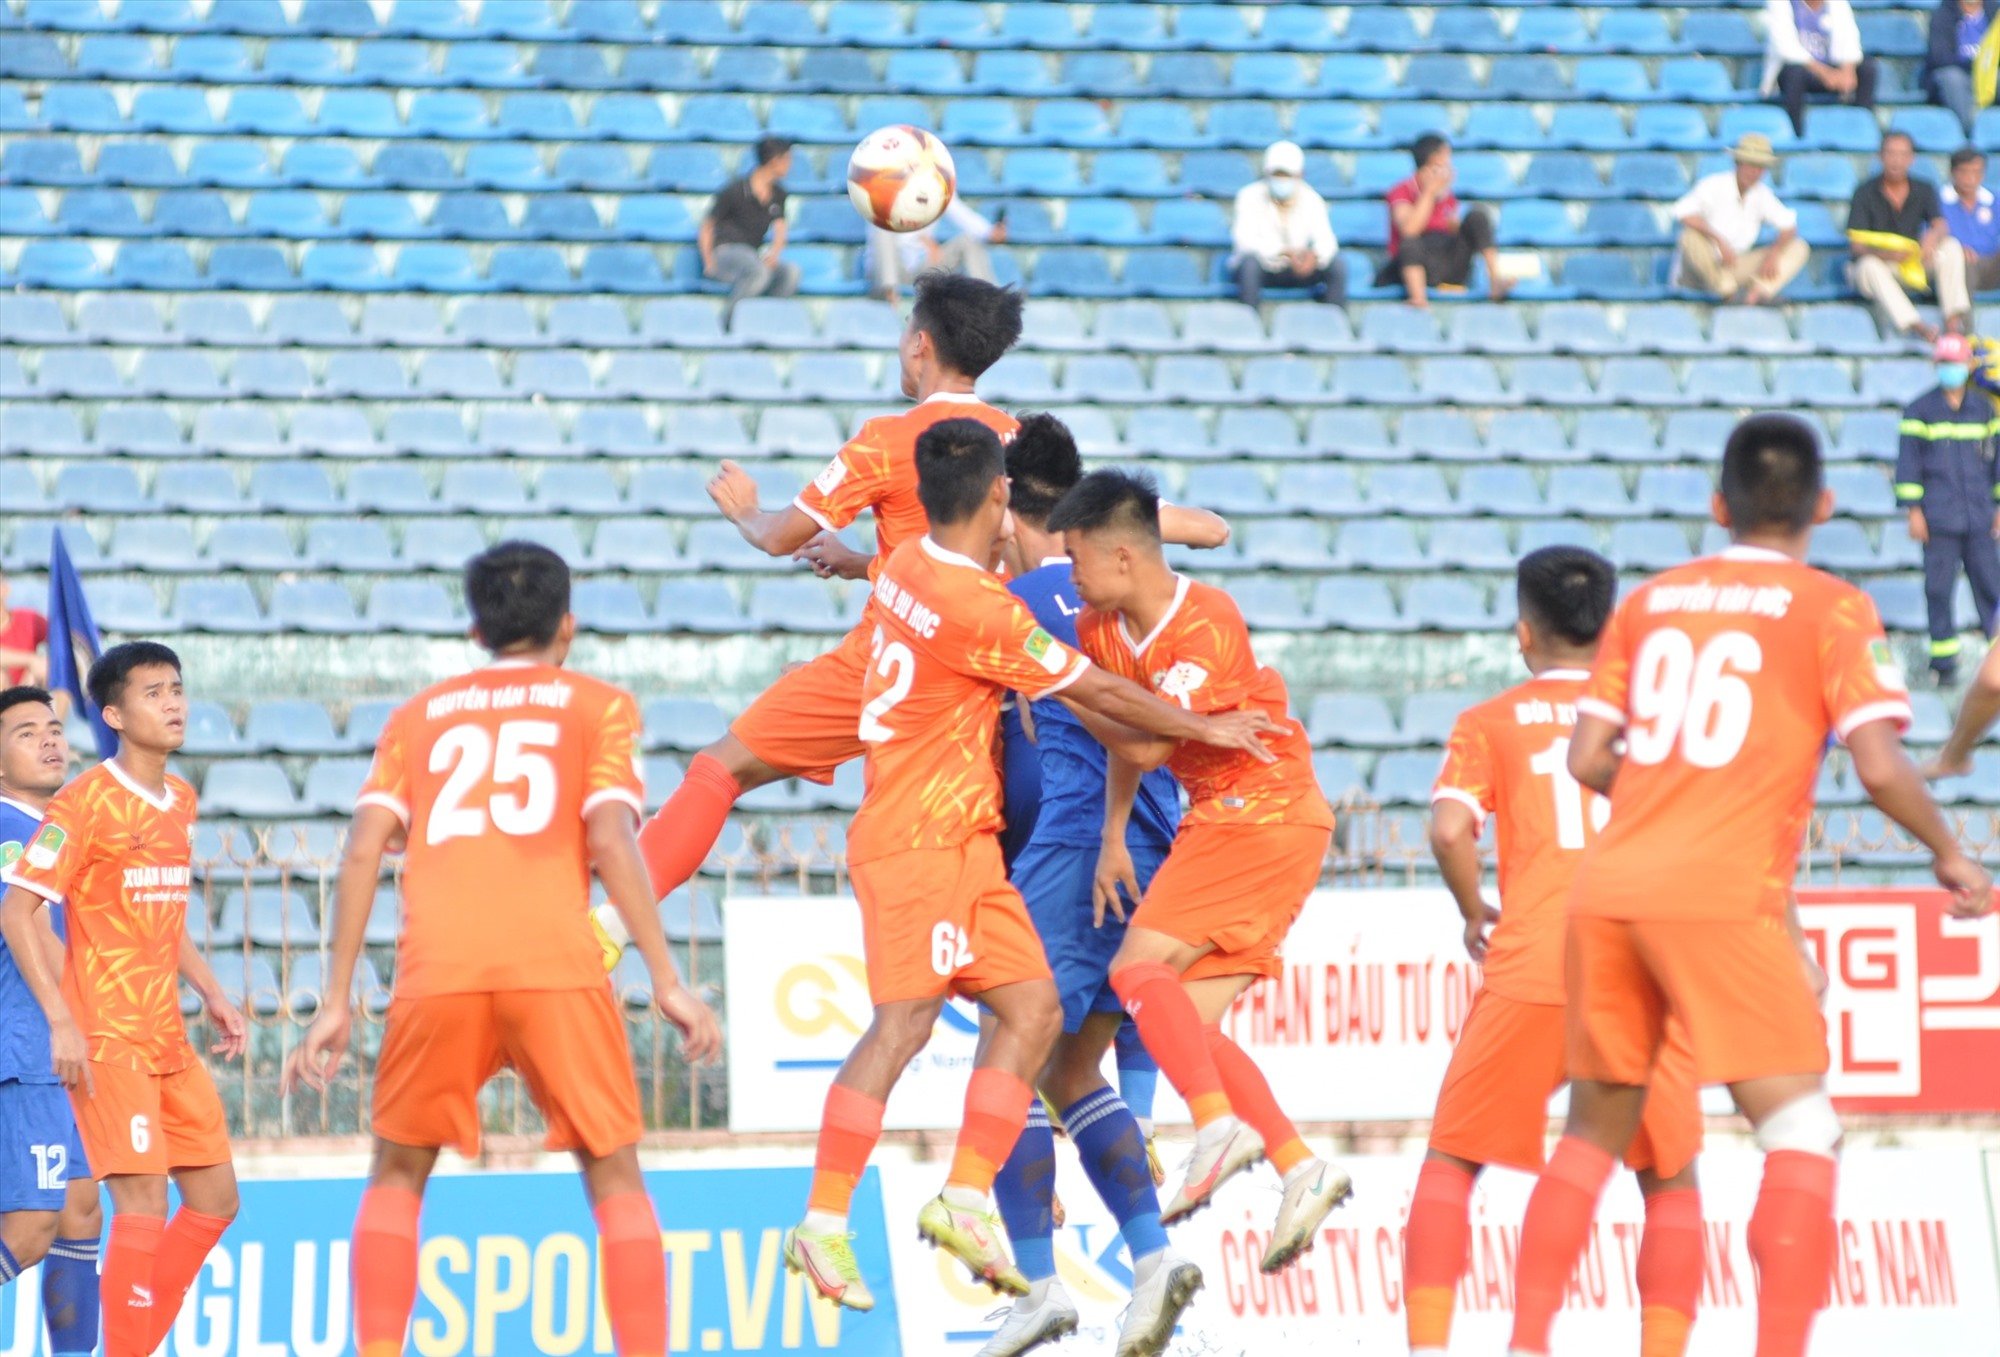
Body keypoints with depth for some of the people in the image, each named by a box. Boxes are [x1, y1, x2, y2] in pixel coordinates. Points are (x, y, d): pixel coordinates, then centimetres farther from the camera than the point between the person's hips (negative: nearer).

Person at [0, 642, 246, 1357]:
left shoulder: (180, 800, 12)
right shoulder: (87, 801, -12)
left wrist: (212, 994, 15)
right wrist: (61, 1021, -20)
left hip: (170, 1042, 8)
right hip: (107, 1041, -8)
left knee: (214, 1201, 9)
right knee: (144, 1205, -14)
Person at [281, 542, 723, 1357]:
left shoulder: (418, 716, 23)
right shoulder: (597, 705, 16)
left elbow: (363, 852, 11)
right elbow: (608, 841, 0)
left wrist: (337, 1004, 11)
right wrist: (667, 982, -2)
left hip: (436, 971, 2)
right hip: (555, 963, -2)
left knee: (397, 1175, 17)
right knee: (614, 1175, 9)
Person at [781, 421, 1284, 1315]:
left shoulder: (907, 566, 8)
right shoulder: (977, 609, -19)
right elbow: (1098, 693, -9)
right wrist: (1203, 729, 3)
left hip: (961, 842, 10)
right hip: (926, 839, -10)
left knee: (1031, 1008, 5)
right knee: (904, 1022, -14)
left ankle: (963, 1199, 2)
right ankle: (823, 1223, -15)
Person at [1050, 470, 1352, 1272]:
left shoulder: (1205, 626, -21)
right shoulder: (1101, 628, 5)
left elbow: (1146, 744, -25)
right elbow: (1126, 741, 19)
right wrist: (1113, 837, 10)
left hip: (1262, 820, -9)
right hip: (1218, 820, 9)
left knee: (1139, 968, -20)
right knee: (1187, 1022, 3)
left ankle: (1220, 1128, -29)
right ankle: (1300, 1169, -1)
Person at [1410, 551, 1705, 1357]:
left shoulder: (1491, 722, 10)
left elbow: (1450, 830, -6)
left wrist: (1476, 917, 10)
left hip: (1529, 972, -1)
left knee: (1451, 1162, 14)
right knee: (1672, 1182, 15)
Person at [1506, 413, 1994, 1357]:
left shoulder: (1649, 601, 15)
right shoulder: (1831, 609, 2)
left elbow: (1588, 759, 12)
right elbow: (1879, 766, -7)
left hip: (1609, 889, 5)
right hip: (1725, 898, -5)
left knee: (1594, 1129, 18)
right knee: (1801, 1135, -3)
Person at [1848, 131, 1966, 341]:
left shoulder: (1924, 190, 4)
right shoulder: (1866, 192, -5)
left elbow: (1940, 226, -13)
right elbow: (1857, 244, -13)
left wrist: (1932, 238, -39)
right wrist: (1887, 253, -34)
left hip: (1914, 265, 3)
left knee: (1951, 246, -21)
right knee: (1870, 266, -37)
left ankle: (1953, 317, -33)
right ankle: (1916, 325, -53)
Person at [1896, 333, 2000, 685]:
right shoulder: (1920, 410, 2)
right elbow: (1908, 461, 1)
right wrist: (1914, 511, -5)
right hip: (1938, 519, -2)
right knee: (1939, 588, -3)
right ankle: (1945, 664, 2)